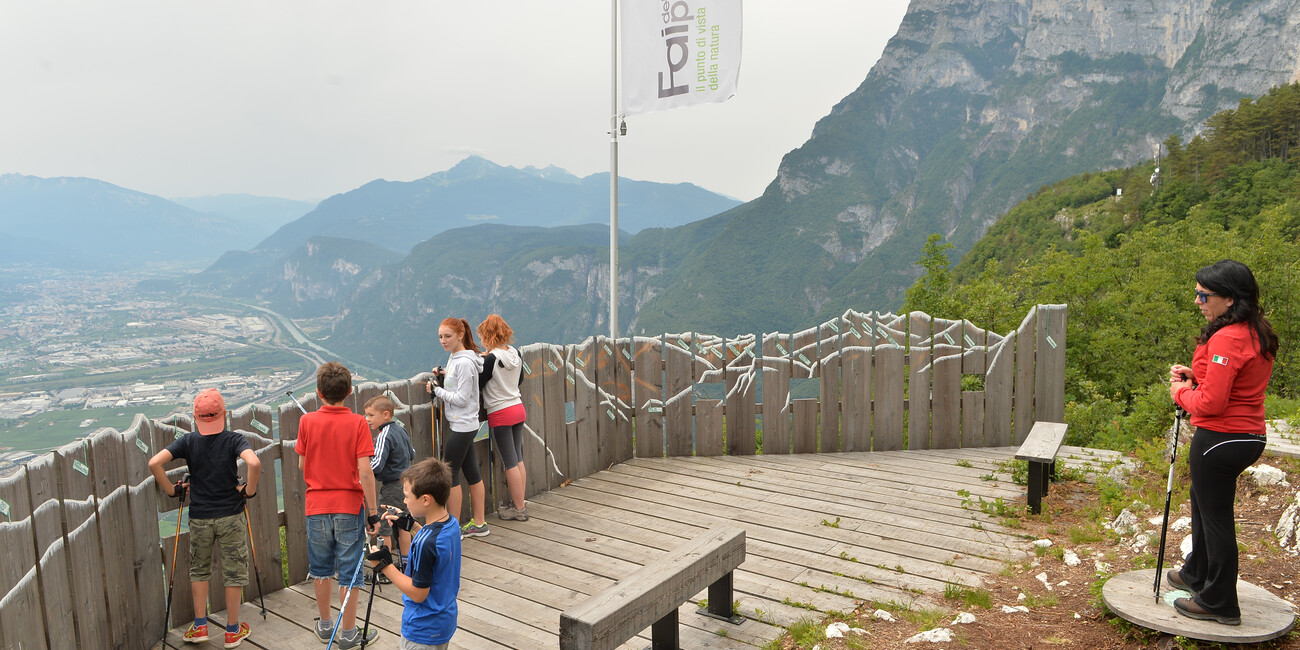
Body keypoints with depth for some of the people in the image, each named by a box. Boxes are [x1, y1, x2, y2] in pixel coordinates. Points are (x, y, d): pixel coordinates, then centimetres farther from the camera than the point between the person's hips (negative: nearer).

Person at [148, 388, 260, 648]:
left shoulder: (188, 441, -4)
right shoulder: (234, 439, -11)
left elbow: (154, 463, -16)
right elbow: (254, 463, -30)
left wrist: (170, 489, -2)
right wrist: (249, 490, -13)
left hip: (199, 517, 2)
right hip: (230, 516, -2)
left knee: (199, 570, 22)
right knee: (234, 572, 10)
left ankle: (200, 626, 25)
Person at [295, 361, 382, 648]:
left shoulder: (307, 422, -6)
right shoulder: (357, 423, -13)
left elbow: (302, 465, 2)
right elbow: (364, 472, -16)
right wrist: (373, 511, -10)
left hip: (317, 506, 3)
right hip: (350, 506, -2)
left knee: (321, 569, 19)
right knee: (349, 572, 7)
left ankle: (325, 626, 32)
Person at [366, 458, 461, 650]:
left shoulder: (424, 543, -31)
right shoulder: (452, 524, -6)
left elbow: (418, 593, -24)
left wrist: (385, 566, -22)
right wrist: (413, 526, 7)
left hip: (423, 631, -8)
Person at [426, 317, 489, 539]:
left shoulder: (464, 362, -18)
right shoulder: (455, 358, 11)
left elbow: (461, 398, -20)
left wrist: (437, 390, -11)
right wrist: (443, 376, 3)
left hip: (462, 426, -10)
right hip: (466, 425, 10)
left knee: (450, 474, -1)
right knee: (471, 472, 13)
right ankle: (479, 523, 22)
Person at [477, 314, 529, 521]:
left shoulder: (490, 359, -18)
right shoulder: (515, 353, 3)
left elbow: (476, 386, -12)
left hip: (500, 414, -7)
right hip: (518, 409, 7)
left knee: (510, 463, 1)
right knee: (518, 459, 14)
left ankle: (519, 508, 9)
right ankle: (519, 503, 22)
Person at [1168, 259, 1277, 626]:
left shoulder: (1226, 340, -24)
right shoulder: (1257, 334, 8)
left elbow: (1211, 403, -24)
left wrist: (1181, 392, -6)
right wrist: (1196, 376, 5)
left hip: (1220, 440, -10)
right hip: (1250, 436, 10)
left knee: (1215, 516, 3)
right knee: (1203, 501, 26)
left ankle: (1219, 603, 17)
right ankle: (1197, 574, 44)